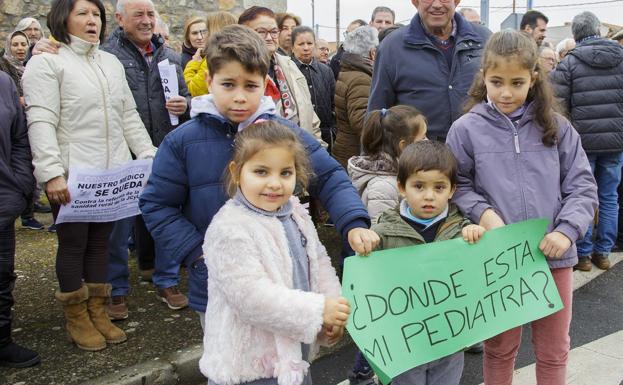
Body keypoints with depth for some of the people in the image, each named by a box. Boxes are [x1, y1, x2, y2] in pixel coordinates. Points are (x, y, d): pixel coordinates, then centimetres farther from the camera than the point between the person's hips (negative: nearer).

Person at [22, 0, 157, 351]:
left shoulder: (112, 62, 17)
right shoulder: (47, 62, -4)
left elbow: (129, 116, 18)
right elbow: (41, 122, -14)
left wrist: (149, 156, 8)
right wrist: (52, 173, -23)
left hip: (112, 173, 6)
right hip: (72, 176, -6)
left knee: (101, 243, 13)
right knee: (73, 245, 5)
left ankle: (98, 312, 25)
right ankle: (76, 318, 20)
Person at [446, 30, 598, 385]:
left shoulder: (556, 127, -1)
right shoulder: (466, 129, -6)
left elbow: (583, 187, 1)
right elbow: (457, 186, 0)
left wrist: (567, 230, -13)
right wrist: (482, 212, -17)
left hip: (554, 255, 2)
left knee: (554, 351, 18)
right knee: (499, 348, 17)